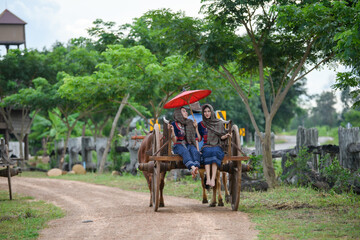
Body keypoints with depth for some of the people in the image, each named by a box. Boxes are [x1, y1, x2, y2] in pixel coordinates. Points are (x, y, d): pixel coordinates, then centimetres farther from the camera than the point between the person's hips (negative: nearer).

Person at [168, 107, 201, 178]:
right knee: (185, 151, -37)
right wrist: (172, 131, -21)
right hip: (178, 145, -3)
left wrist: (195, 127, 9)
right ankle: (192, 167, -63)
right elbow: (174, 141, -6)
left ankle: (196, 169, -56)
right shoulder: (174, 124, 2)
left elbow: (196, 138, 16)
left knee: (195, 151, -31)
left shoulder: (190, 123, 14)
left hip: (189, 144, 3)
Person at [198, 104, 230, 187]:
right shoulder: (201, 124, 15)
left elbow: (221, 137, 10)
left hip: (217, 146, 0)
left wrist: (225, 136, -9)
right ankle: (208, 178, -49)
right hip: (206, 146, 0)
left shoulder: (219, 123, 12)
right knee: (208, 152, -37)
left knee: (215, 152, -37)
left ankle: (213, 179, -49)